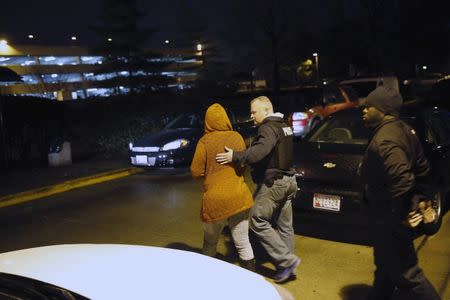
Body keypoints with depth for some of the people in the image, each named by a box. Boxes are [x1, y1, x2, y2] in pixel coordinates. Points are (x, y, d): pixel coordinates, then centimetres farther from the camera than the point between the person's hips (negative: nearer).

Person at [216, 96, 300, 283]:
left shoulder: (269, 128, -15)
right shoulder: (284, 127, 16)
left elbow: (261, 150, -33)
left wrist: (236, 156, -34)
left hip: (273, 182, -10)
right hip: (287, 181, 10)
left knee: (258, 221, -6)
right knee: (284, 226, 13)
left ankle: (286, 260, -5)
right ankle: (286, 268, 21)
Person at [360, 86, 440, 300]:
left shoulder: (384, 140, -26)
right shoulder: (402, 130, 6)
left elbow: (402, 181, -35)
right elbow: (422, 168, 14)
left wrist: (396, 216, -22)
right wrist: (421, 199, 18)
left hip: (390, 219, -10)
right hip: (394, 214, 10)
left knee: (405, 273, 2)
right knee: (386, 264, 24)